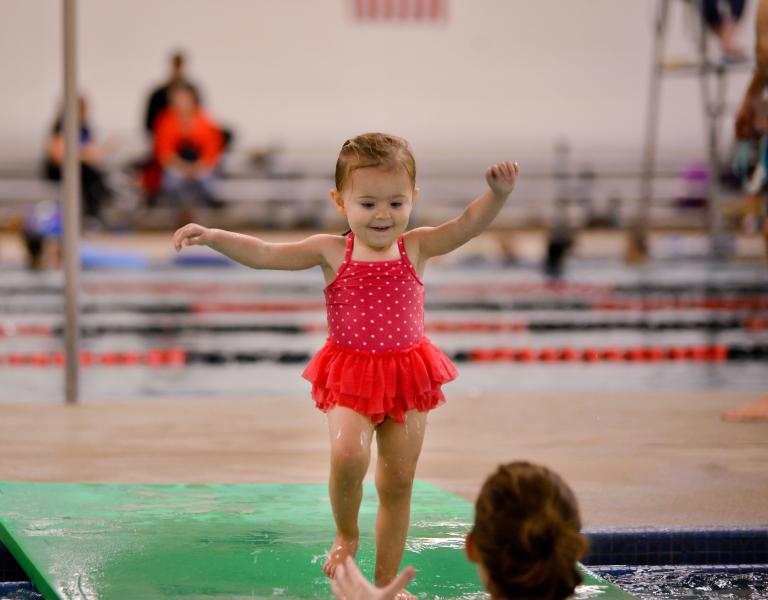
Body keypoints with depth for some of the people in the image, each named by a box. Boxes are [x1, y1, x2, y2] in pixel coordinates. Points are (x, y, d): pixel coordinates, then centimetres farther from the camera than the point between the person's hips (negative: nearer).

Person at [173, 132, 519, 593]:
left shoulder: (417, 247, -1)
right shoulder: (331, 251, -2)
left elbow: (468, 225, -12)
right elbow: (265, 254, -7)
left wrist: (499, 193, -31)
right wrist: (212, 237, -19)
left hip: (407, 377, 2)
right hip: (349, 376, -2)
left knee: (398, 482, 7)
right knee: (348, 455, -27)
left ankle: (387, 583, 21)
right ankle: (346, 534, 3)